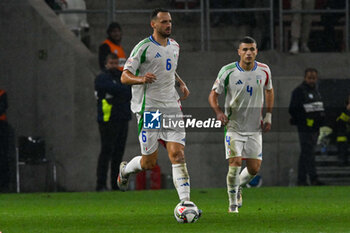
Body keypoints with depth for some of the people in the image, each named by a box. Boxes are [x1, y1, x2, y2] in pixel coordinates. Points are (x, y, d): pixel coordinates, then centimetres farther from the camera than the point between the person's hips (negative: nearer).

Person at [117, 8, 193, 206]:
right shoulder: (144, 47, -8)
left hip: (171, 106, 5)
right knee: (149, 162, -1)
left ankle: (185, 201, -14)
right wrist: (142, 79, -30)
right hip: (149, 107, -5)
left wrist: (182, 84, 12)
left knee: (178, 155, -9)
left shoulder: (174, 46, 13)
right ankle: (125, 169, 33)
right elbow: (125, 77, -10)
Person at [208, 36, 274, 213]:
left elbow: (269, 92, 17)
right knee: (235, 162, -16)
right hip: (233, 126, -3)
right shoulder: (228, 71, -10)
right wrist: (218, 111, -21)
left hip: (255, 128, 3)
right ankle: (232, 202, 5)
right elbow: (213, 94, -2)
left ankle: (238, 186, 34)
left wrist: (268, 116, 9)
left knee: (254, 168, 0)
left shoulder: (264, 71, -1)